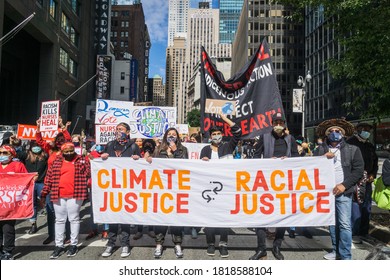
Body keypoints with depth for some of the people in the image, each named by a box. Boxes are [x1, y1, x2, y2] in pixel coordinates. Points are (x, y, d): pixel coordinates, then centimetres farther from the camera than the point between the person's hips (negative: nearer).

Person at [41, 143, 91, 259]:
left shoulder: (82, 160, 3)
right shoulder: (56, 162, 8)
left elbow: (88, 175, 2)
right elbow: (49, 178, 9)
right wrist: (44, 194, 6)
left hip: (75, 196, -3)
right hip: (58, 196, 3)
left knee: (74, 219, 6)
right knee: (59, 220, 10)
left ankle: (74, 244, 18)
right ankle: (59, 245, 22)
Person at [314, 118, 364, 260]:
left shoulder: (352, 150, 4)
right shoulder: (321, 150, 10)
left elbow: (358, 170, -1)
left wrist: (344, 185, -10)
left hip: (343, 192, -3)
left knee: (345, 224, -7)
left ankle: (345, 256, 1)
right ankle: (336, 251, 24)